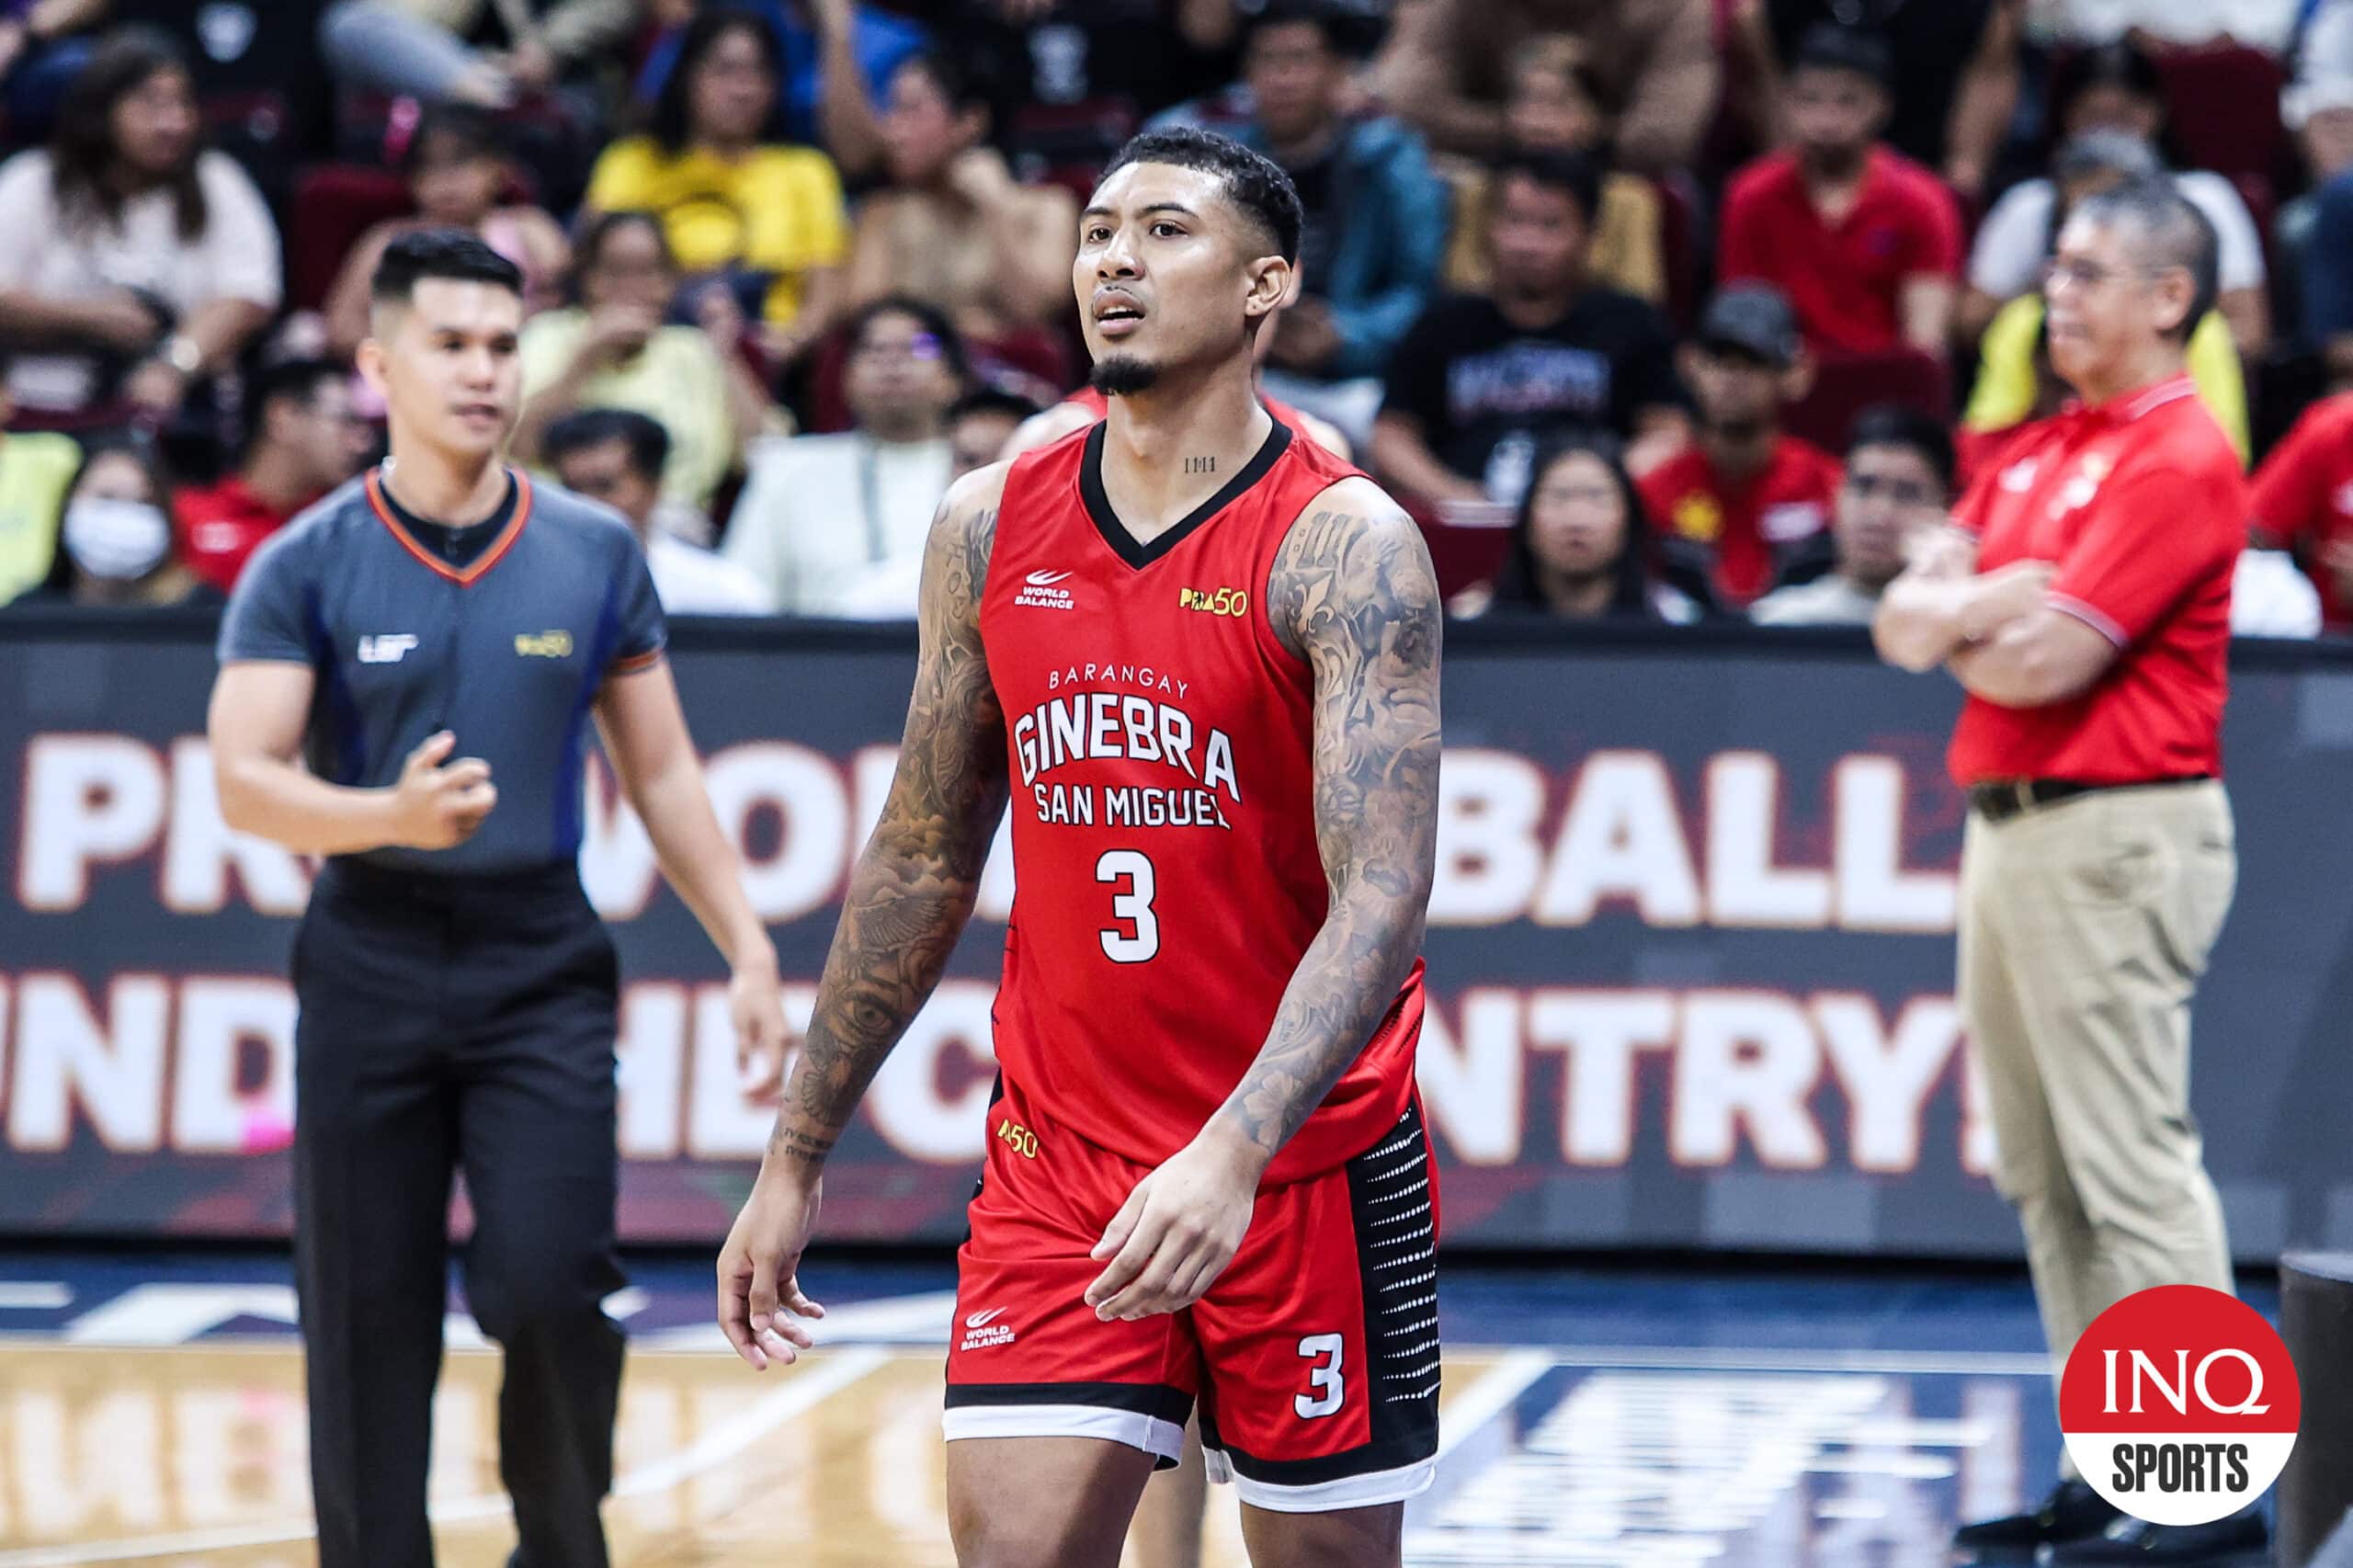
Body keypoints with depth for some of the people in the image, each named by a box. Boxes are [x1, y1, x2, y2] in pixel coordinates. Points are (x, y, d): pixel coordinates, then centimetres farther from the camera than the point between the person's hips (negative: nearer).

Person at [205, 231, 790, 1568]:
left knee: (551, 1285, -14)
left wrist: (749, 951, 4)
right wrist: (392, 815, -27)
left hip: (542, 966, 0)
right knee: (367, 1321, 2)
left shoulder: (595, 555, 4)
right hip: (370, 968, 0)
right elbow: (245, 782, -9)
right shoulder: (306, 569, -2)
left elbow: (662, 770, 11)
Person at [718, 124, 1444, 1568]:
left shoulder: (1346, 547, -12)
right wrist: (796, 1156, 12)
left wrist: (1235, 1153, -35)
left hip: (1308, 1163, -3)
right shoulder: (991, 528, 4)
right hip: (1059, 1162, 3)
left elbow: (1382, 902, -21)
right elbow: (925, 861, 13)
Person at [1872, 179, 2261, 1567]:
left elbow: (2047, 664, -18)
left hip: (2118, 837, -10)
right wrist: (1983, 605, -9)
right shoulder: (2036, 454, 18)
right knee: (2046, 1175, 10)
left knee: (2136, 1165, -10)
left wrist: (1961, 634, 3)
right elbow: (1908, 621, 12)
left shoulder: (2181, 460, -11)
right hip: (2009, 824, 10)